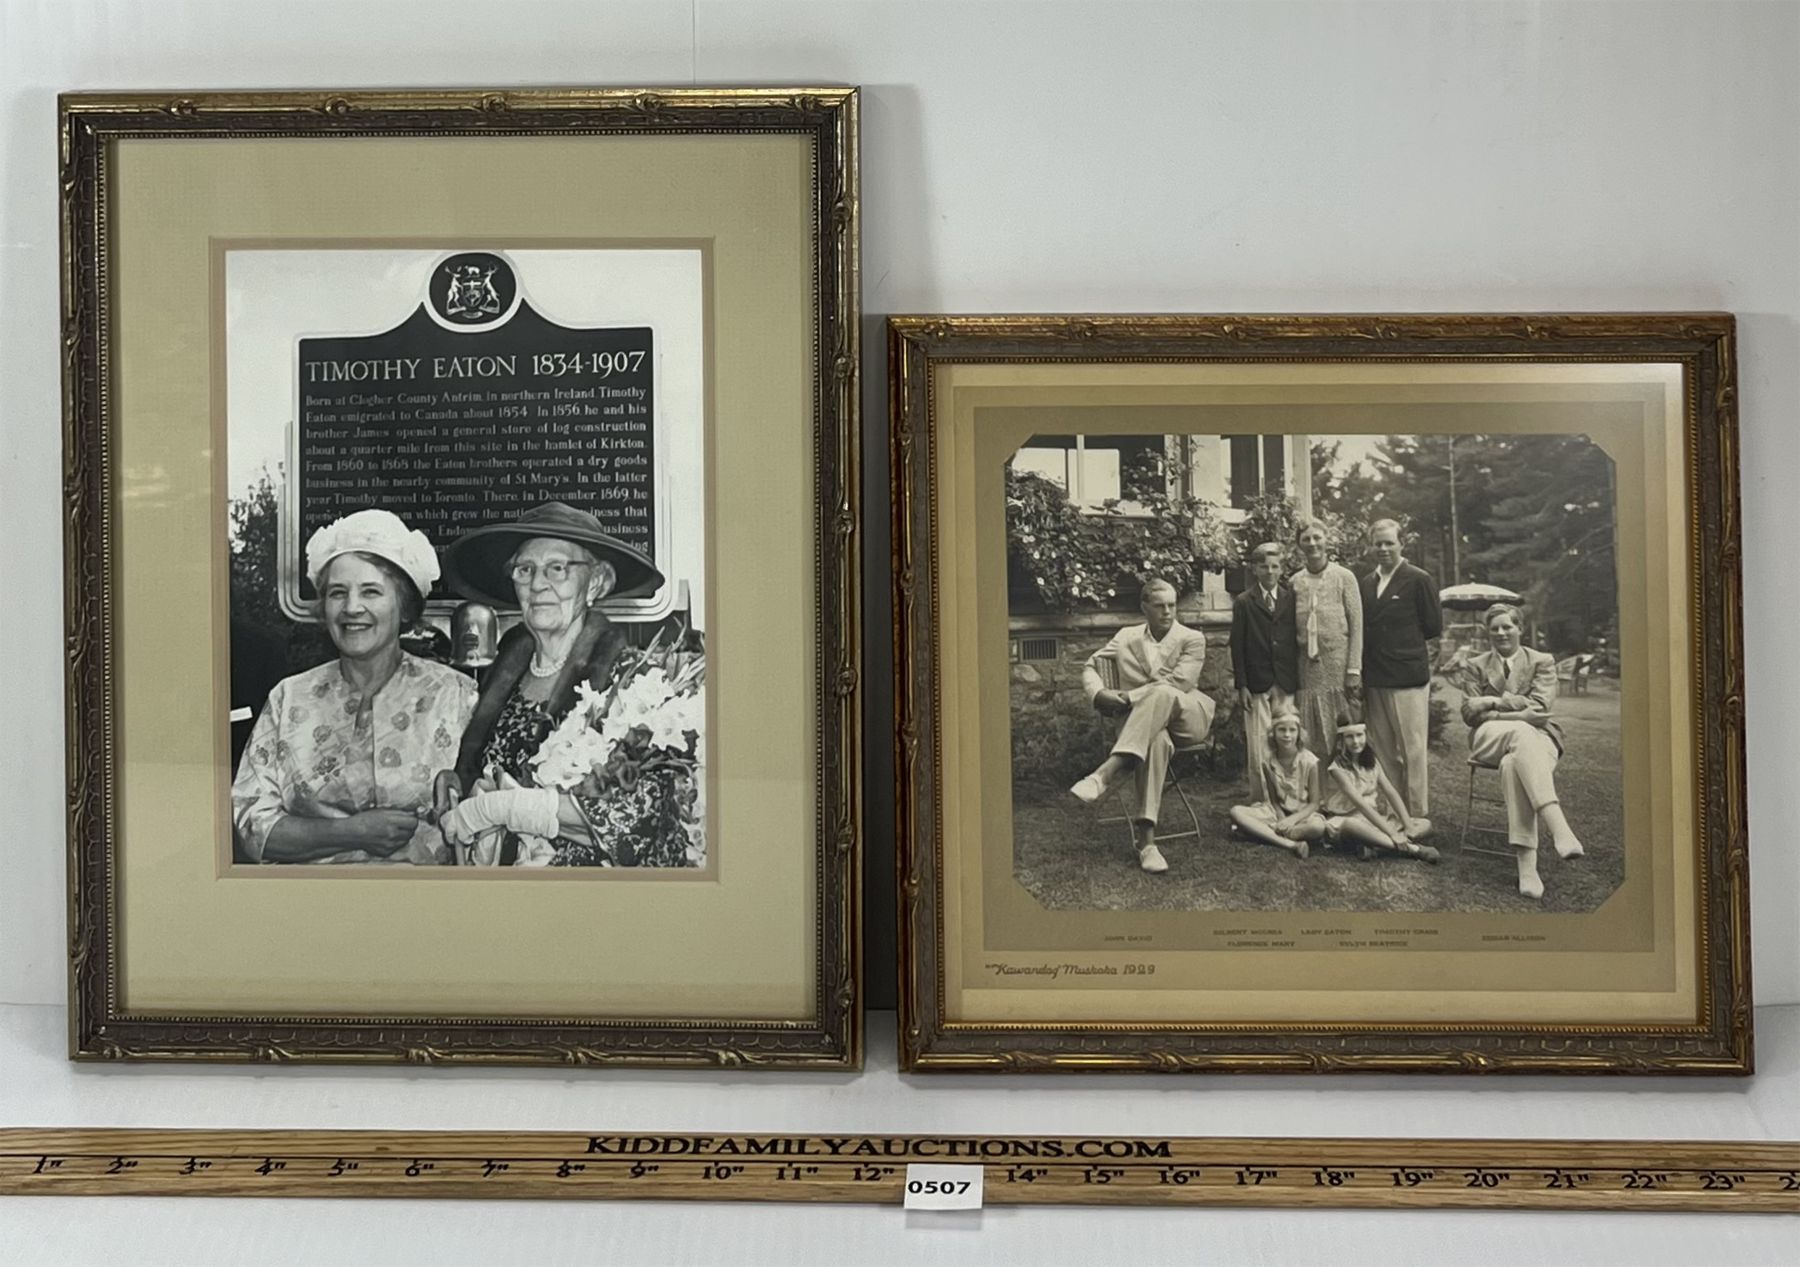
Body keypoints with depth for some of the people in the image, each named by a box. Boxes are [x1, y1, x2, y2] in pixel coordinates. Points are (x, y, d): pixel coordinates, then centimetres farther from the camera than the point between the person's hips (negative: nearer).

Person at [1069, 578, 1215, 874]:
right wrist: (1099, 694, -7)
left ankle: (1106, 774, -45)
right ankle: (1146, 840, -46)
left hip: (1187, 716, -1)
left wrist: (1127, 696, -14)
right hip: (1141, 720, 1)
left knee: (1160, 694, -38)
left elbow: (1179, 682, -8)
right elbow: (1091, 666, 17)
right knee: (1156, 741, -40)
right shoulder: (1126, 637, 16)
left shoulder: (1192, 639, 7)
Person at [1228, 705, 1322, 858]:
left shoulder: (1309, 761, -11)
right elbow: (1272, 799, 0)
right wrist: (1281, 820, -20)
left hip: (1302, 814, -3)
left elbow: (1314, 803, -6)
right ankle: (1290, 844, -33)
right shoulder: (1267, 759, -4)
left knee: (1318, 826, -38)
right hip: (1276, 812, 3)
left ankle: (1264, 833, -25)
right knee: (1236, 812, -25)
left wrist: (1293, 819, -22)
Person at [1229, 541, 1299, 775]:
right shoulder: (1244, 602, 4)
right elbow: (1237, 646, 2)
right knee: (1258, 745, -3)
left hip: (1286, 685, 2)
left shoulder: (1291, 599, 9)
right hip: (1256, 684, -2)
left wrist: (1297, 681, 3)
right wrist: (1241, 685, -4)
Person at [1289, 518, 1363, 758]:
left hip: (1338, 664, -2)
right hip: (1306, 667, 2)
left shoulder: (1344, 577, 1)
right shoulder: (1294, 582, 8)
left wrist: (1354, 670, -8)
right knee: (1311, 738, 3)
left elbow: (1356, 624, -2)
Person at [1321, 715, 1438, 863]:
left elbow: (1392, 793, -1)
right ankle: (1411, 848, -41)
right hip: (1347, 821, -7)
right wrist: (1392, 833, -29)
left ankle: (1373, 844, -31)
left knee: (1425, 825, -8)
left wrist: (1408, 826, -16)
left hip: (1375, 819, 7)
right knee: (1352, 825, -43)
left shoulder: (1371, 762, 7)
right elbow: (1360, 803, -23)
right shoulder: (1338, 767, -14)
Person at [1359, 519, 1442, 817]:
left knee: (1413, 749, -2)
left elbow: (1434, 625, -2)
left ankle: (1417, 815, 5)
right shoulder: (1366, 583, 14)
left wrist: (1404, 642, 3)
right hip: (1374, 678, 6)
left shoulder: (1419, 580, -3)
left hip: (1407, 676, -6)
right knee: (1382, 750, 10)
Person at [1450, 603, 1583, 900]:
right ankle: (1558, 828, -54)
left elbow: (1540, 708, -3)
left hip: (1537, 736, 0)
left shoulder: (1543, 661, 13)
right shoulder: (1475, 666, 16)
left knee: (1514, 764, -38)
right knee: (1522, 733, -38)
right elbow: (1470, 714, 4)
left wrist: (1495, 702, -7)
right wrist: (1517, 715, -6)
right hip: (1490, 739, 0)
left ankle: (1527, 863, -48)